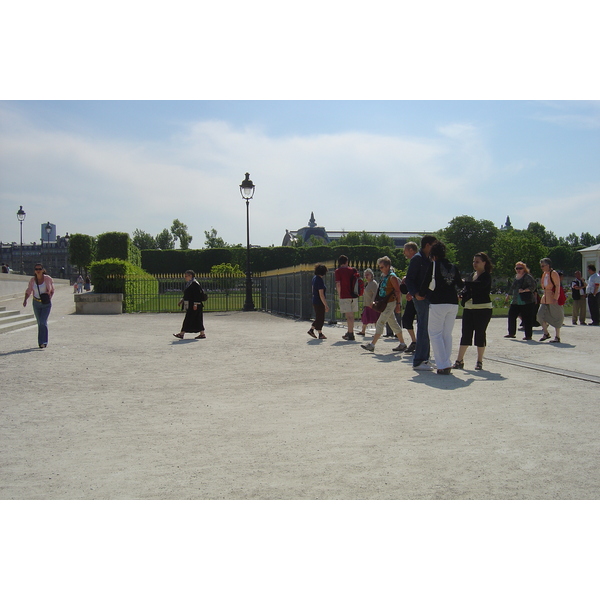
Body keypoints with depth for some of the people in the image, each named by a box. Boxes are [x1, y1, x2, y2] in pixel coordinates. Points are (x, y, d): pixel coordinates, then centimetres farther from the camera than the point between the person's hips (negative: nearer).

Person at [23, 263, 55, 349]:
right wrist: (25, 300, -8)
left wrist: (50, 297, -5)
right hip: (36, 303, 3)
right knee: (40, 323, 10)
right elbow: (28, 291, 7)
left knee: (43, 322, -16)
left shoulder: (48, 278, -8)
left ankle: (43, 342, -18)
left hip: (46, 304, -3)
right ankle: (44, 342, 22)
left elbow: (52, 289, 7)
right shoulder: (32, 280, -2)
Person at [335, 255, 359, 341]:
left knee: (349, 316, -3)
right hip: (353, 296, 5)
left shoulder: (338, 271, -6)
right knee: (351, 315, 15)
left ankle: (351, 335, -2)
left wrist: (339, 294, 0)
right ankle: (349, 332, 26)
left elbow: (338, 284, -12)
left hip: (344, 296, -5)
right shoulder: (353, 270, 8)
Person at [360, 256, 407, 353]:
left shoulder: (392, 277, -12)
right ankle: (402, 344, 21)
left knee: (380, 323, -10)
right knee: (393, 324, 13)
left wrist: (398, 304, -17)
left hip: (390, 303, -10)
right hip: (384, 304, 10)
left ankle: (372, 345, -9)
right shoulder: (384, 277, 14)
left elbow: (398, 291, -15)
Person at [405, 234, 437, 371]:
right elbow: (409, 279, -15)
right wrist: (415, 293, -27)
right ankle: (418, 361, -5)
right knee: (424, 329, -9)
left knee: (425, 329, 13)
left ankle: (424, 359, 20)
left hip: (428, 298, 9)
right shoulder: (417, 259, -10)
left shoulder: (428, 259, 18)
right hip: (421, 298, -9)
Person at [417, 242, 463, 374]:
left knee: (435, 333, 0)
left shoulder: (434, 265, -2)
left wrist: (421, 295, 9)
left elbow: (426, 282, -8)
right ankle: (447, 364, 11)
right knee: (447, 334, 13)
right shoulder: (453, 267, 14)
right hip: (453, 304, 6)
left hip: (438, 304, -6)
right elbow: (460, 284, 22)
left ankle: (443, 365, -8)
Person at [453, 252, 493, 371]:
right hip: (469, 308, 6)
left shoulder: (486, 276, -7)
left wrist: (464, 282, -34)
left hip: (483, 309, -6)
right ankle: (459, 361, 6)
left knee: (480, 334, 0)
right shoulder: (472, 275, 15)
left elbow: (479, 285, -26)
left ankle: (479, 362, 11)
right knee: (465, 334, 4)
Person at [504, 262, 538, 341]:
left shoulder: (527, 277, -9)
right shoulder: (516, 276, 15)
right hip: (516, 301, 8)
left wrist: (524, 290, -24)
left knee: (526, 319, -5)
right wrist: (508, 294, 37)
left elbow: (533, 286, -16)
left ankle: (529, 336, 4)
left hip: (527, 302, -8)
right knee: (511, 315, 8)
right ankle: (511, 333, 21)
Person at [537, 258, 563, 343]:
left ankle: (557, 337, 6)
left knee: (556, 317, -1)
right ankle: (546, 333, 11)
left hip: (553, 298, -8)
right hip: (545, 298, 8)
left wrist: (555, 298, -20)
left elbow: (557, 286, -15)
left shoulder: (553, 273, -10)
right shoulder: (544, 274, 14)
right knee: (540, 314, -3)